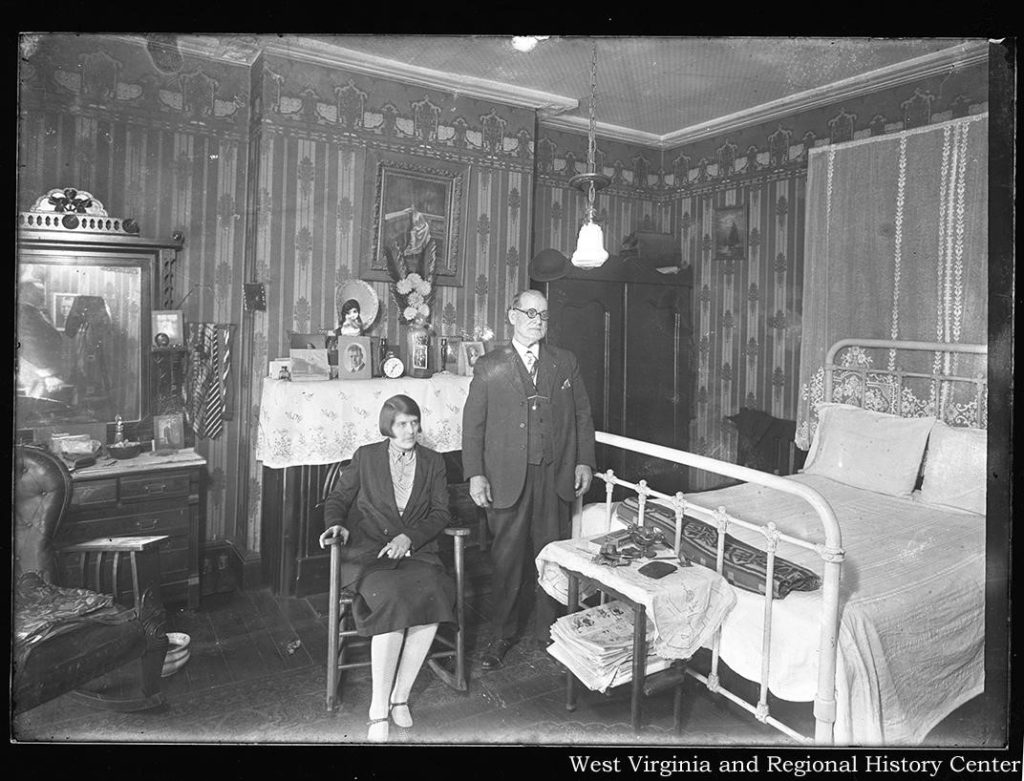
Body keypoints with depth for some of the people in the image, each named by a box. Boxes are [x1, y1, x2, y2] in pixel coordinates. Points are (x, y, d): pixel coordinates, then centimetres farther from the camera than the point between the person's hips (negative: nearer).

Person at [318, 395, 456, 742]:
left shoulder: (433, 462, 15)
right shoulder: (365, 456, 12)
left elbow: (440, 513, 8)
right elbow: (338, 498, 14)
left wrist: (409, 537, -8)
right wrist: (336, 524, -8)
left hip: (416, 550, 2)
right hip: (369, 551, -2)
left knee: (434, 595, -30)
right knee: (393, 600, -32)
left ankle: (400, 696, -16)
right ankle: (379, 710, -23)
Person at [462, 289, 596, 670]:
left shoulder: (566, 362, 10)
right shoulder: (488, 366, 2)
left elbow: (582, 415, 12)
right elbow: (473, 424, 1)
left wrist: (584, 462, 5)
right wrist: (475, 474, -6)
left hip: (556, 476, 2)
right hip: (507, 478, -2)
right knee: (507, 557, 6)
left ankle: (548, 630, 26)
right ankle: (504, 635, 22)